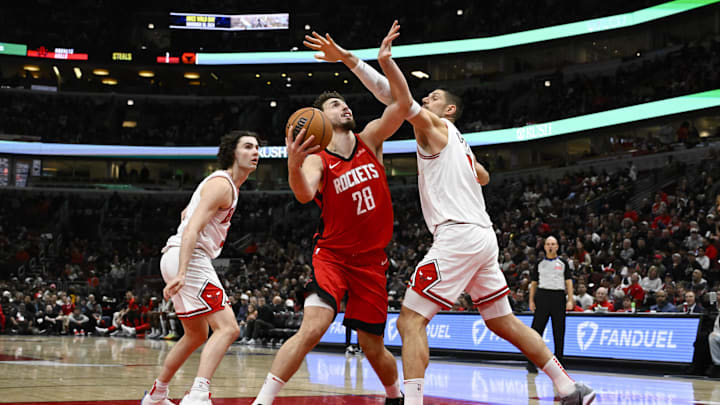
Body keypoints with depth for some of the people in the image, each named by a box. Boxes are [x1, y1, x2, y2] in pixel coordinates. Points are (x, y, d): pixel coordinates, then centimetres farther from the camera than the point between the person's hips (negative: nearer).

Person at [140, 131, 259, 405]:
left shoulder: (223, 183, 21)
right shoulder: (222, 184, -11)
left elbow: (186, 214, 33)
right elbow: (191, 229, -22)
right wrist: (181, 274, -32)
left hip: (184, 260, 11)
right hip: (188, 259, -11)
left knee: (197, 335, 22)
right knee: (228, 328, -20)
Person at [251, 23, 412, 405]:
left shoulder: (369, 140, 5)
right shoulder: (317, 159, -8)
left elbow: (402, 105, -7)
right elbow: (304, 194, -30)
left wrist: (385, 61, -18)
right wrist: (293, 166, -50)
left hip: (372, 260, 3)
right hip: (332, 255, -3)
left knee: (372, 346, 10)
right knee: (312, 328, -24)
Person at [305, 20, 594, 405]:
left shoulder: (432, 125, 3)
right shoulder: (459, 143, 27)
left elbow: (397, 92, -13)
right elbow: (483, 176, 47)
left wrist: (348, 58, -18)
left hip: (458, 235, -9)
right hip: (483, 236, 9)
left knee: (410, 319, -12)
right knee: (505, 323, 17)